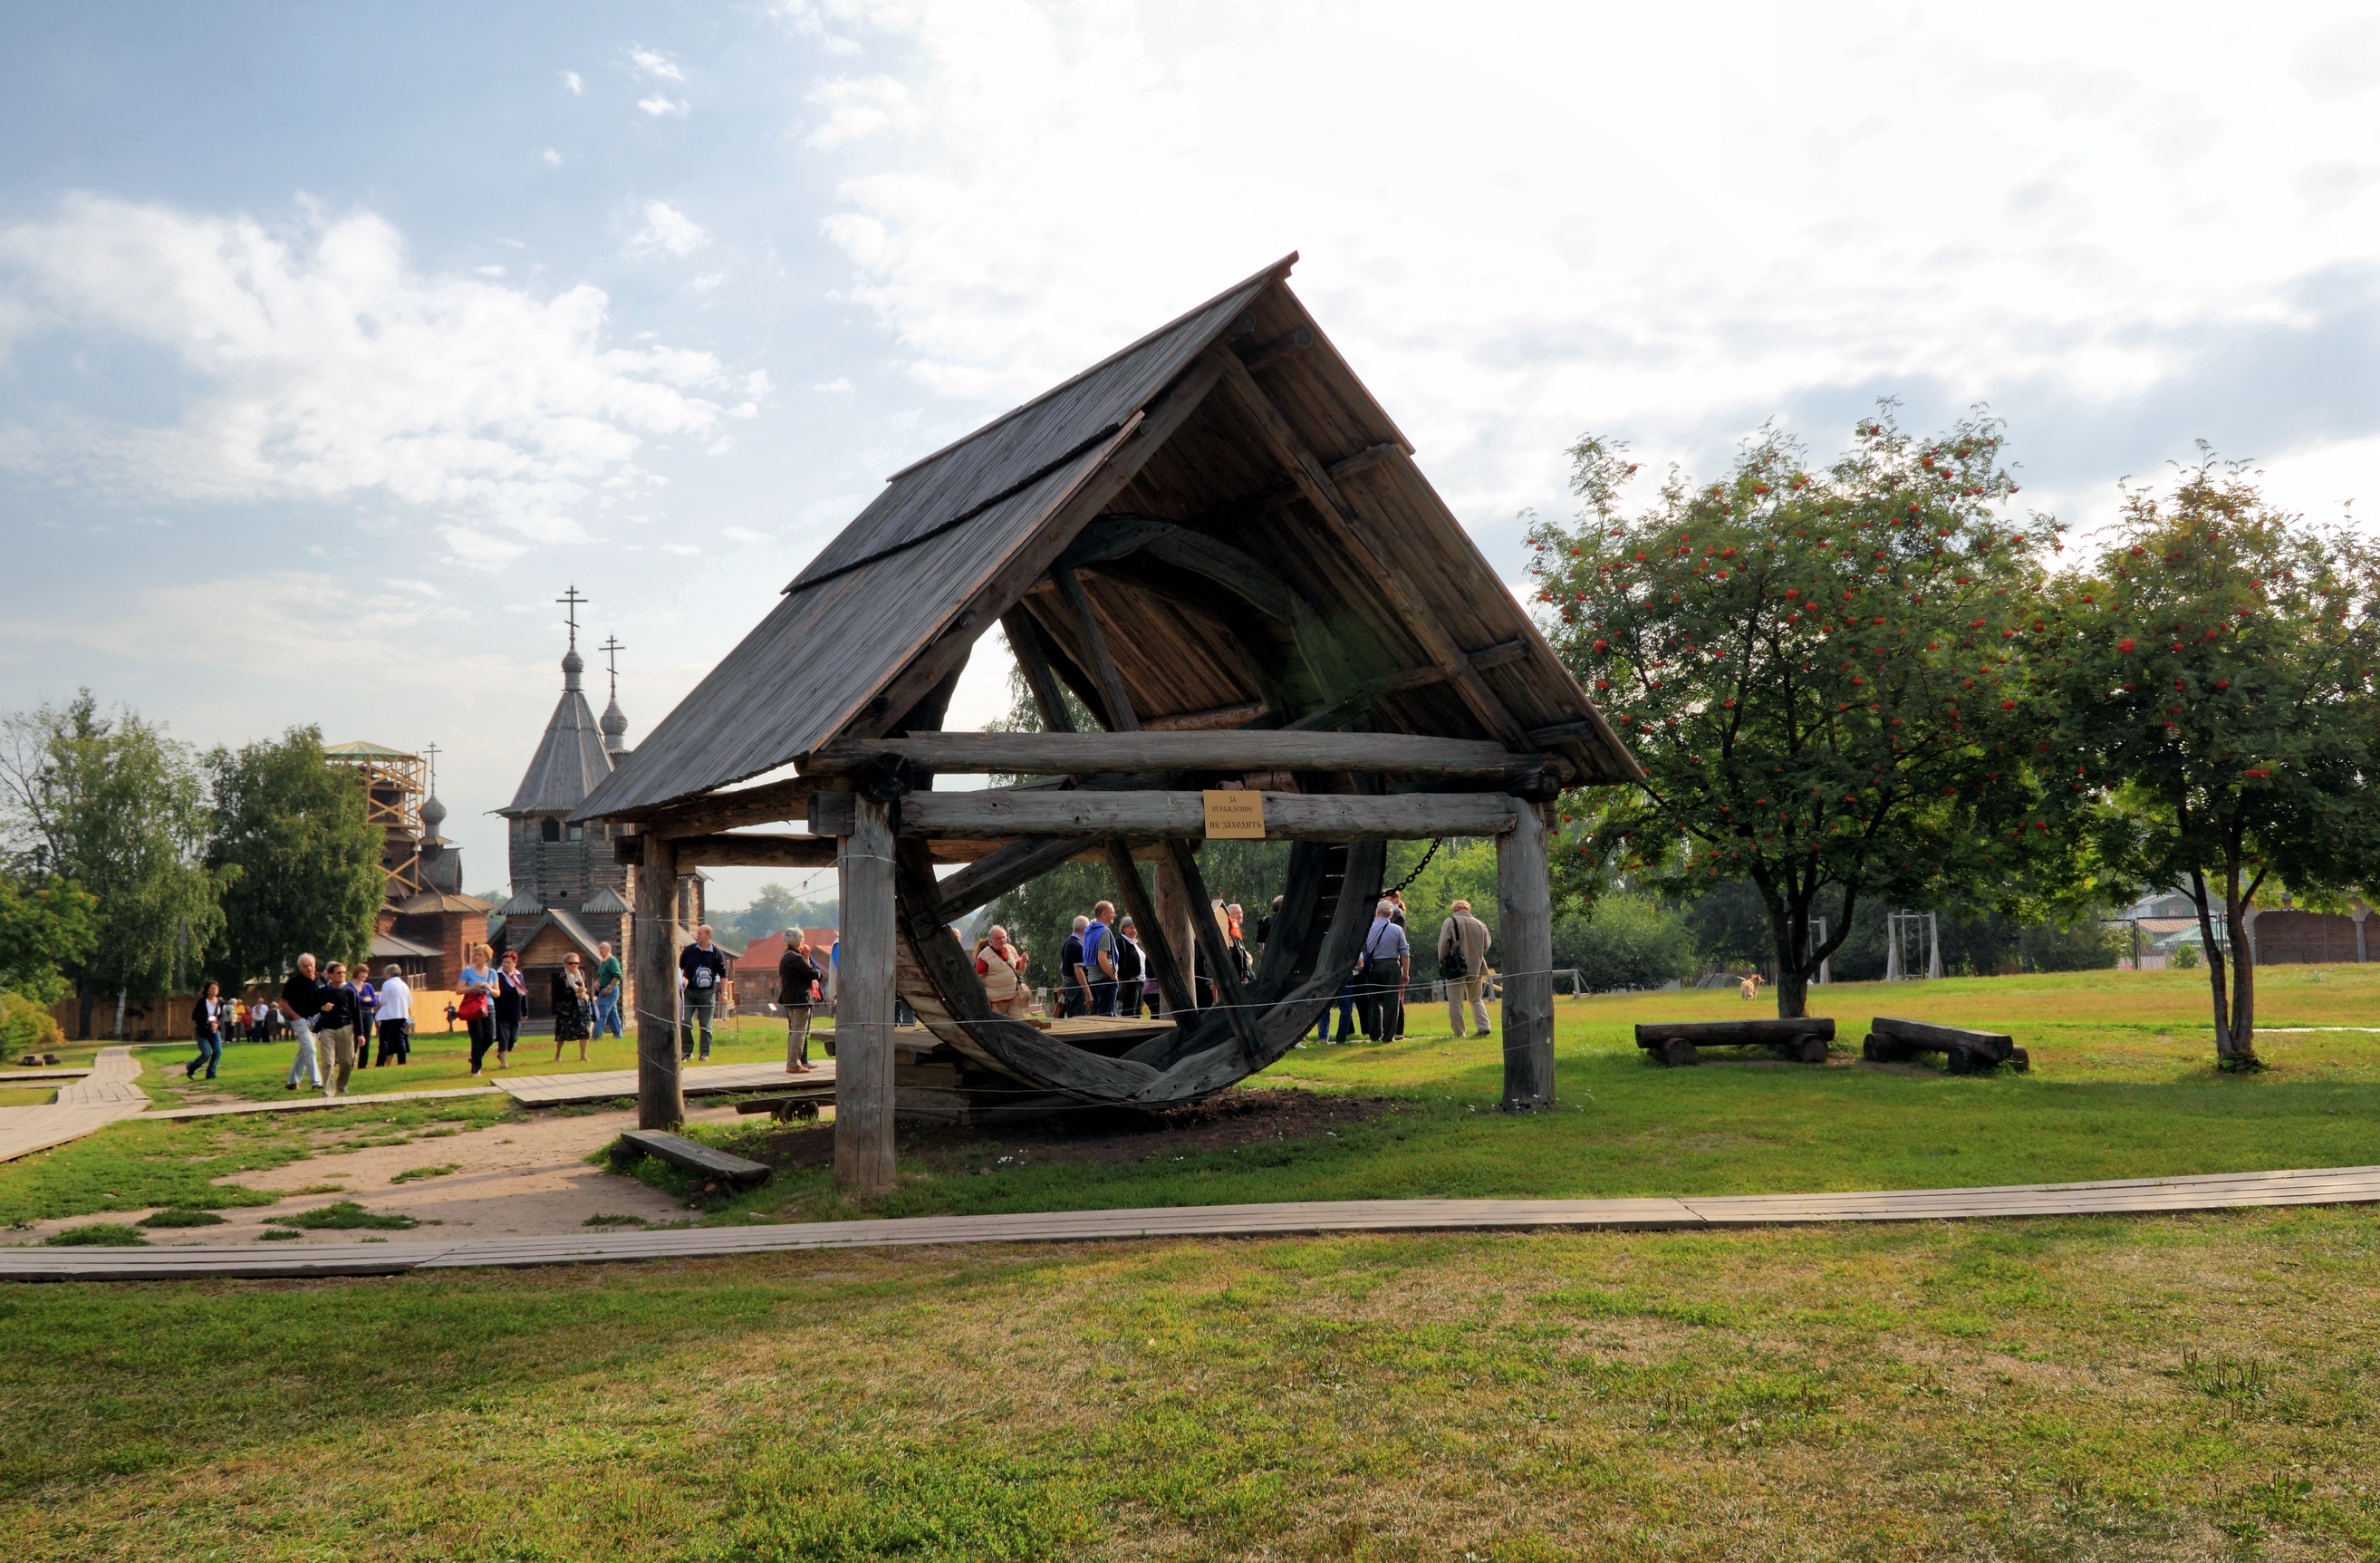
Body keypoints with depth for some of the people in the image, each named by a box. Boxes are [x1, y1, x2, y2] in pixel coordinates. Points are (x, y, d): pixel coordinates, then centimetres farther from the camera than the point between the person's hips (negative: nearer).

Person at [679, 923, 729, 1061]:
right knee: (685, 1022, -3)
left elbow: (723, 974, 3)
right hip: (689, 992, 2)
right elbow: (679, 967, 14)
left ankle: (705, 1053, 9)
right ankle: (687, 1051, 9)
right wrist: (681, 978, -3)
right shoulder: (689, 950, 4)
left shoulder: (717, 953, 0)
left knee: (706, 1025, 2)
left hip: (707, 993, -1)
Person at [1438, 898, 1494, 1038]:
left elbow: (1443, 945, -11)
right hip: (1475, 968, 4)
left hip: (1456, 968, -4)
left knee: (1455, 1001, 3)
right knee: (1476, 999, 18)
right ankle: (1484, 1026, 5)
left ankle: (1459, 1033, 3)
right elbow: (1486, 946, 14)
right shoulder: (1480, 924, 6)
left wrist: (1442, 961, 2)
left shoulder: (1450, 922, -7)